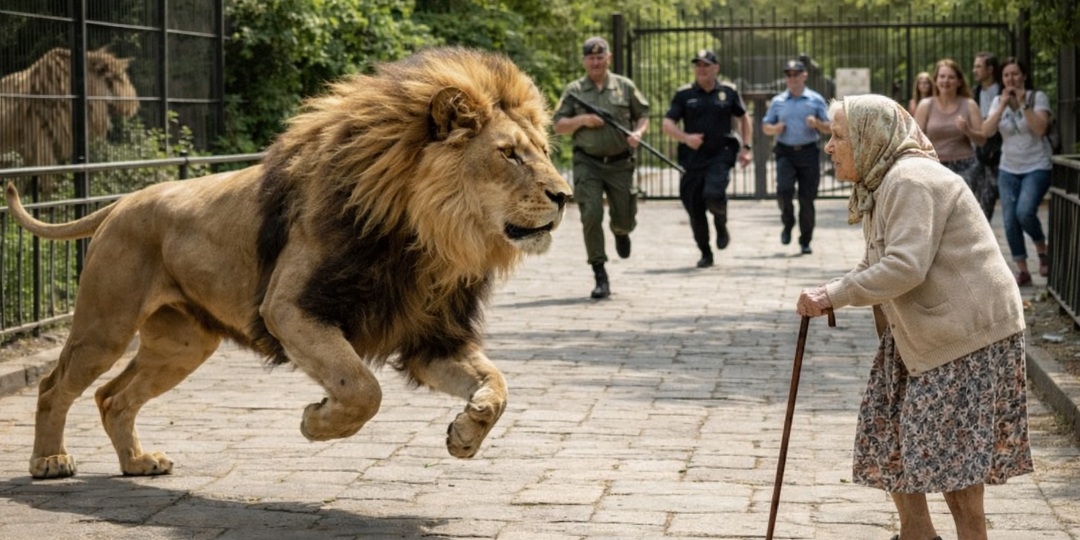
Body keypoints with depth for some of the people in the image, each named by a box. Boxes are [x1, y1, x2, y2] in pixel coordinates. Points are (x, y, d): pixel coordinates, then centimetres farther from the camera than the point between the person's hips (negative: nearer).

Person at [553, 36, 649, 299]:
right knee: (591, 217, -12)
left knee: (624, 220, 7)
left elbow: (643, 114, 13)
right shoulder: (574, 90, 4)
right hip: (588, 164, -1)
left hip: (620, 163, 1)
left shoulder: (625, 87, 5)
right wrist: (582, 120, -13)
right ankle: (600, 277, -5)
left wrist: (638, 132, -8)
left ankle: (620, 232, 47)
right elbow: (558, 126, 4)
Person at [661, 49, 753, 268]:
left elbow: (743, 118, 19)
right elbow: (667, 124, 2)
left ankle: (722, 226, 8)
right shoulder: (684, 94, 5)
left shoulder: (728, 92, 6)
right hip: (693, 158, 2)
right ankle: (705, 254, 21)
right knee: (695, 209, 3)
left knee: (713, 194, -26)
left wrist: (746, 148, 10)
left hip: (721, 155, -2)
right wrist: (685, 137, -16)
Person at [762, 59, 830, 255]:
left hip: (808, 152, -1)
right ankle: (787, 224, 8)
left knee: (807, 198, 0)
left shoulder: (816, 100, 7)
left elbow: (829, 128, 8)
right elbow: (765, 126, 15)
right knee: (784, 190, -19)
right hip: (785, 152, 1)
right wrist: (774, 128, -8)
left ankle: (805, 241, 10)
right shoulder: (778, 101, 12)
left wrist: (817, 123, -14)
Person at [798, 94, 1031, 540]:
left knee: (950, 447, -6)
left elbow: (905, 267, -30)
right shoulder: (883, 183, 13)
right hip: (921, 330, 11)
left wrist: (834, 295, -25)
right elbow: (877, 265, 15)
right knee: (887, 431, 12)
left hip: (968, 328, -11)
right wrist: (832, 294, -3)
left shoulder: (911, 180, -21)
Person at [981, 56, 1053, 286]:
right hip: (1008, 169, 4)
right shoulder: (998, 101, 7)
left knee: (1025, 212, -24)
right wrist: (1003, 105, -14)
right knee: (1010, 221, -3)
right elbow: (986, 132, -7)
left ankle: (1042, 249, 3)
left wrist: (1023, 104, -20)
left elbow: (1040, 128, -17)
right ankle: (1022, 271, 8)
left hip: (1036, 167, -4)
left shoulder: (1037, 97, -4)